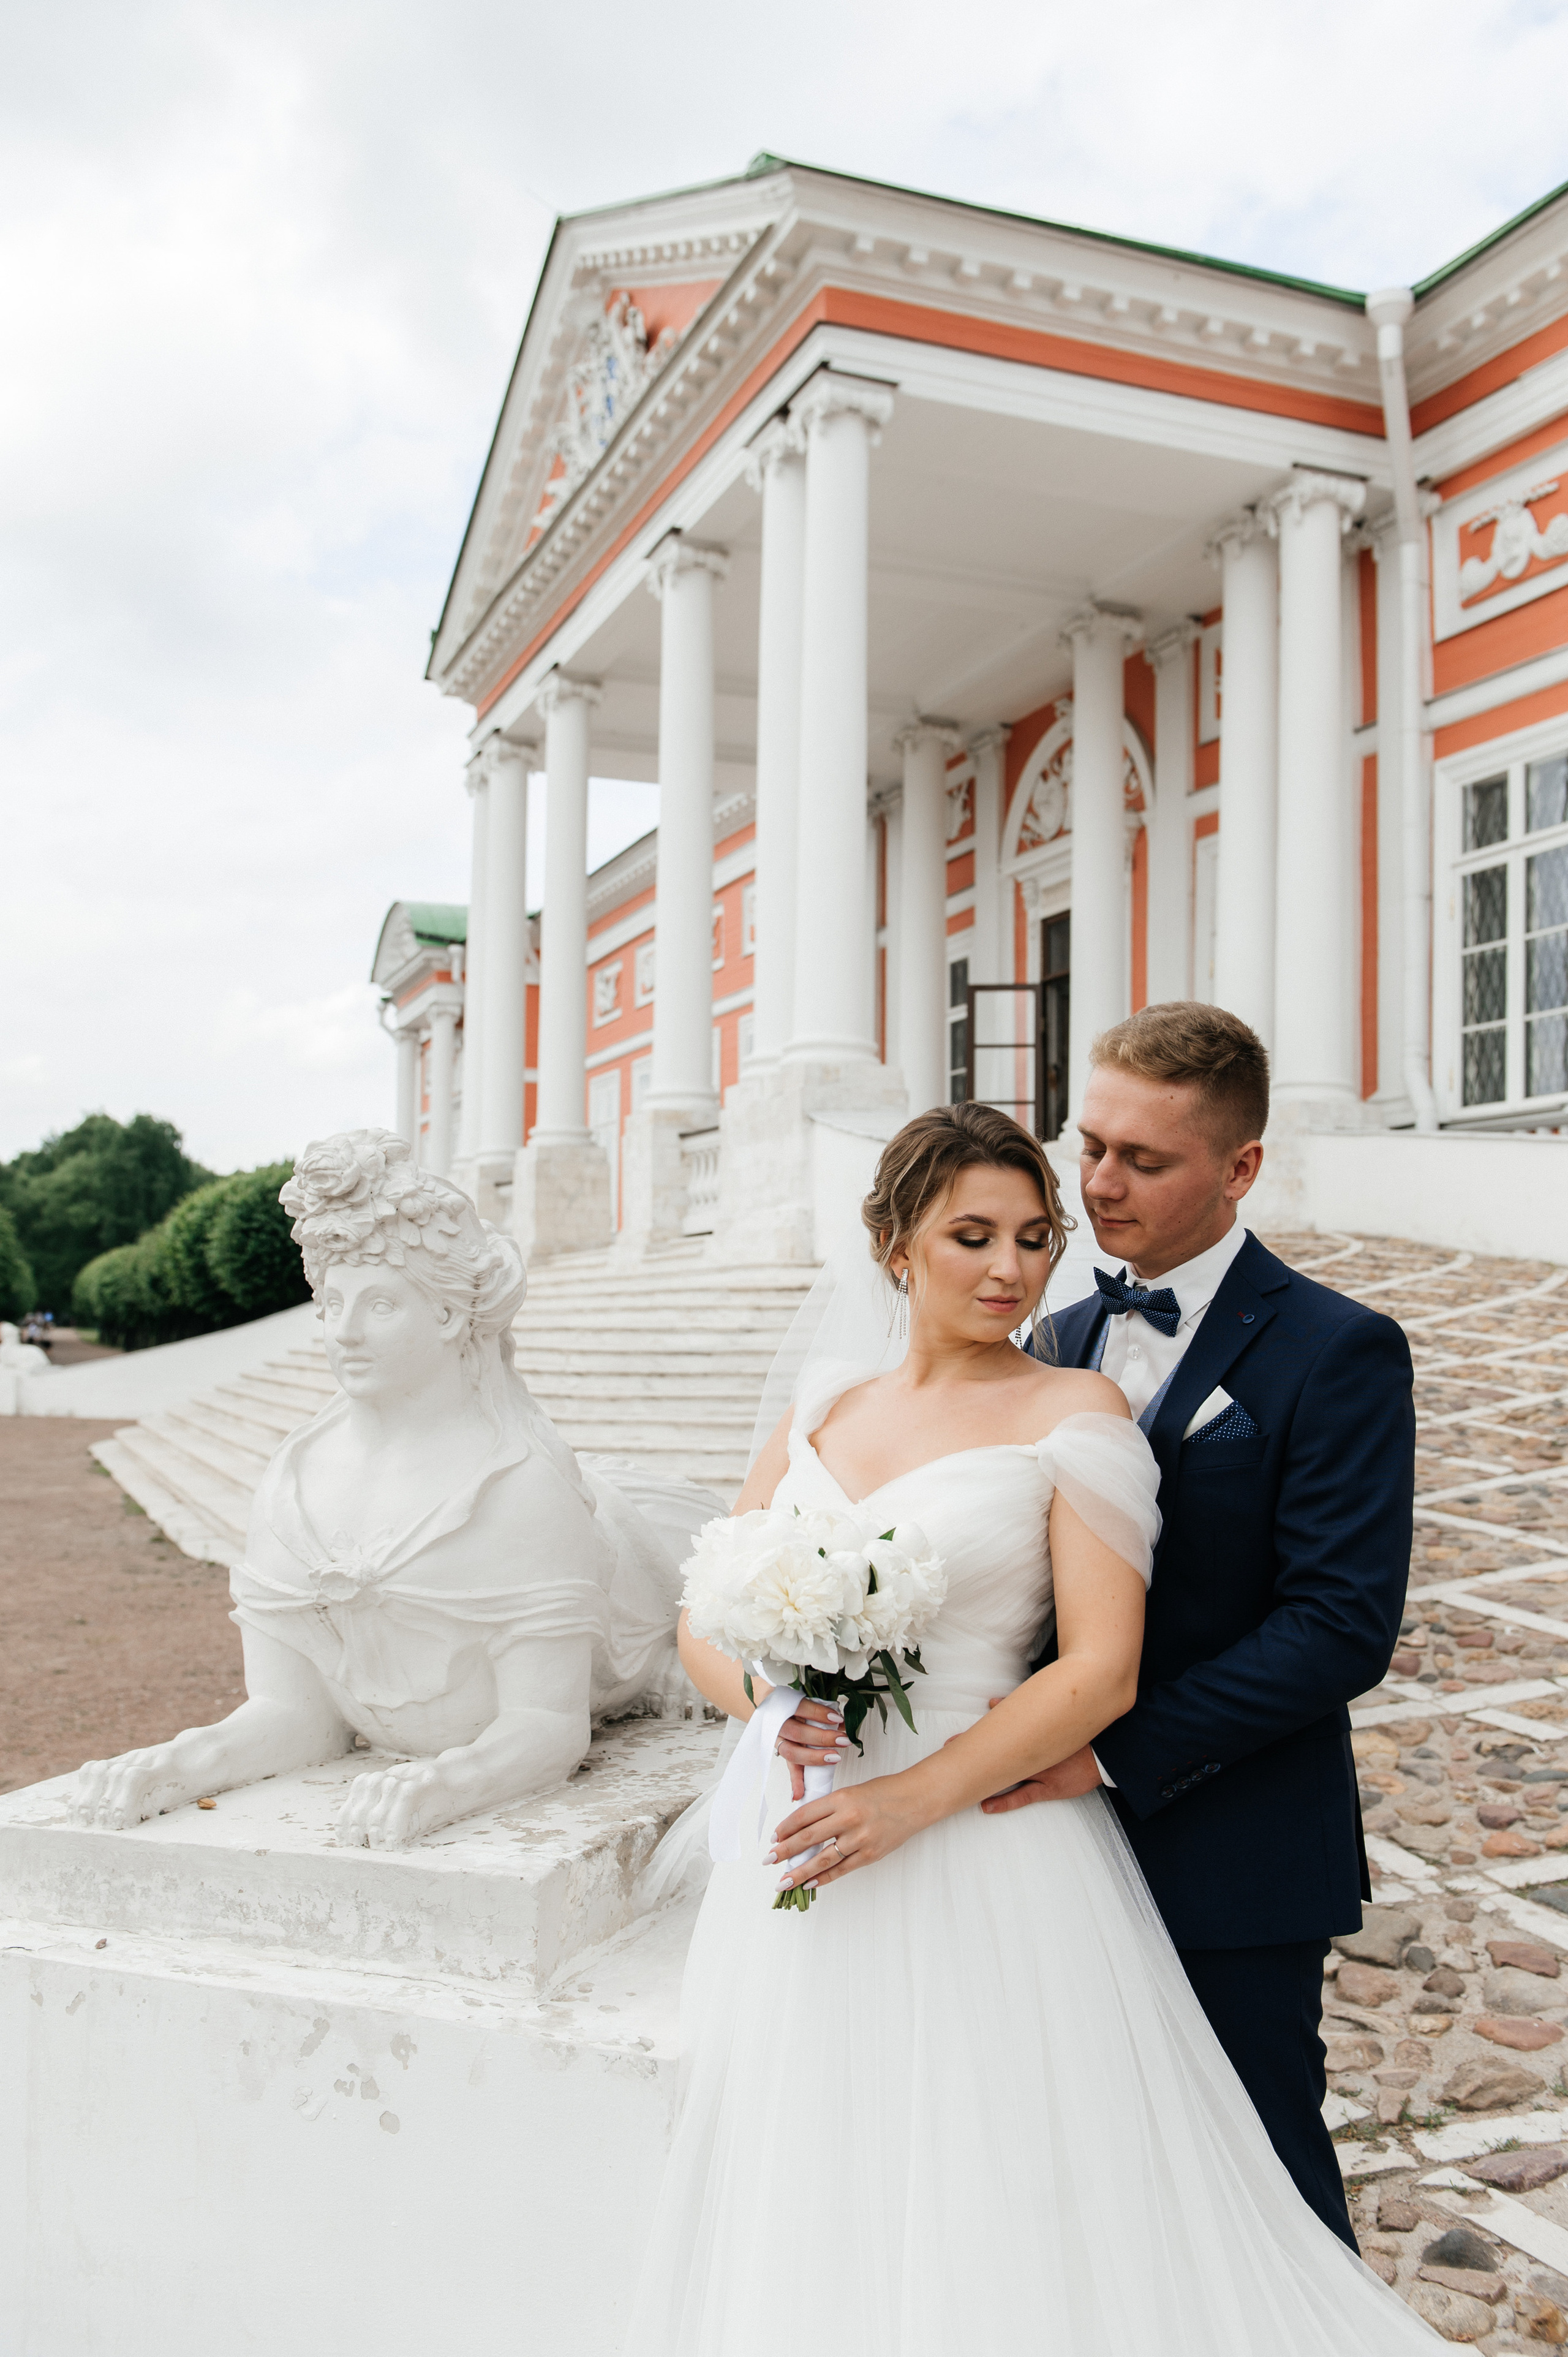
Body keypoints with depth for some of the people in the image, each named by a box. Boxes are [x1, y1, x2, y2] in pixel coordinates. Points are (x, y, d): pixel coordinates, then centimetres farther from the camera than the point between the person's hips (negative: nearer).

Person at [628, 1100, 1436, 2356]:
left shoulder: (1076, 1412, -5)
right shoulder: (819, 1416, 10)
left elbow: (1102, 1673, -12)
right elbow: (707, 1622, 11)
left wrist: (913, 1799, -19)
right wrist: (770, 1695, -11)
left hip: (991, 1866, -4)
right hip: (804, 1861, 5)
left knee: (1005, 2211, 4)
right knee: (817, 2219, 14)